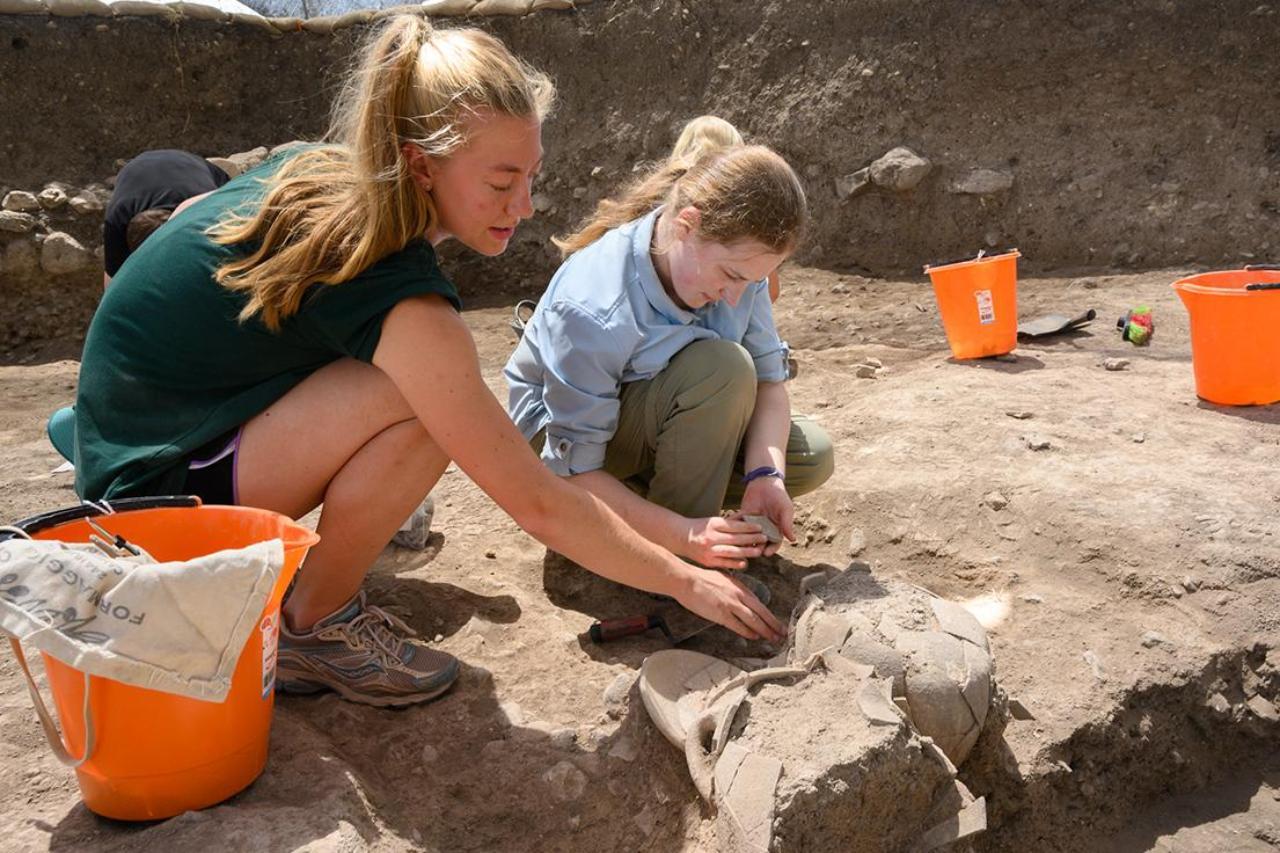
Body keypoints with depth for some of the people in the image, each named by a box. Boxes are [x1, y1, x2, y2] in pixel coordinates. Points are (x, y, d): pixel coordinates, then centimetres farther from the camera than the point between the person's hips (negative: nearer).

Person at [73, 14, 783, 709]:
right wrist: (687, 583, -12)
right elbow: (538, 504, -24)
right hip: (150, 491, -9)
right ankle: (313, 627, -6)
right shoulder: (402, 305, -28)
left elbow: (188, 216, 17)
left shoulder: (312, 168, -3)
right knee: (423, 405, -27)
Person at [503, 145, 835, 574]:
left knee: (813, 456, -10)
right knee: (723, 368, -33)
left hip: (657, 424, 7)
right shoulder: (591, 311, -35)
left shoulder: (737, 261, -17)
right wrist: (683, 536, -40)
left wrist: (765, 475, -29)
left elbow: (769, 378, -11)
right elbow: (573, 472, -31)